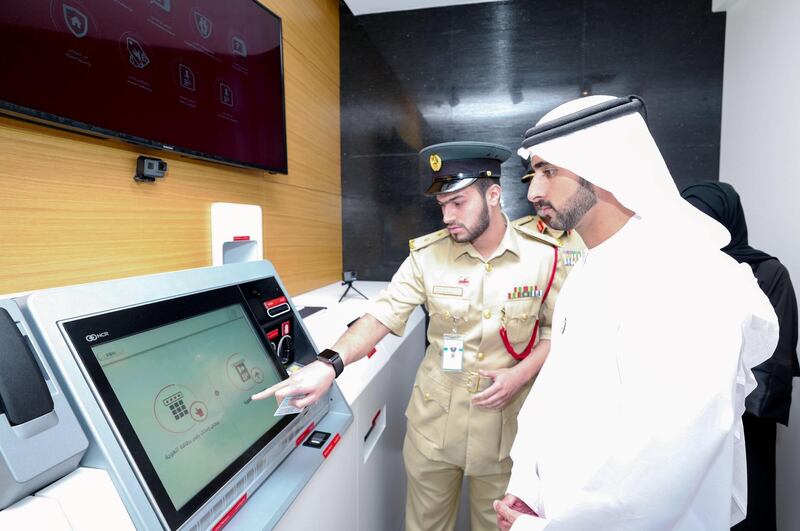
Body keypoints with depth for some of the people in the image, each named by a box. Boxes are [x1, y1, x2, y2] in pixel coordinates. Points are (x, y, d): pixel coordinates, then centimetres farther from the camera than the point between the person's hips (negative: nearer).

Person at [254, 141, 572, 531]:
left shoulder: (544, 255, -9)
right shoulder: (428, 254, -9)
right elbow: (382, 315, -13)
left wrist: (523, 373, -15)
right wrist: (329, 363, -27)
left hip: (504, 422, 0)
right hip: (433, 419, 1)